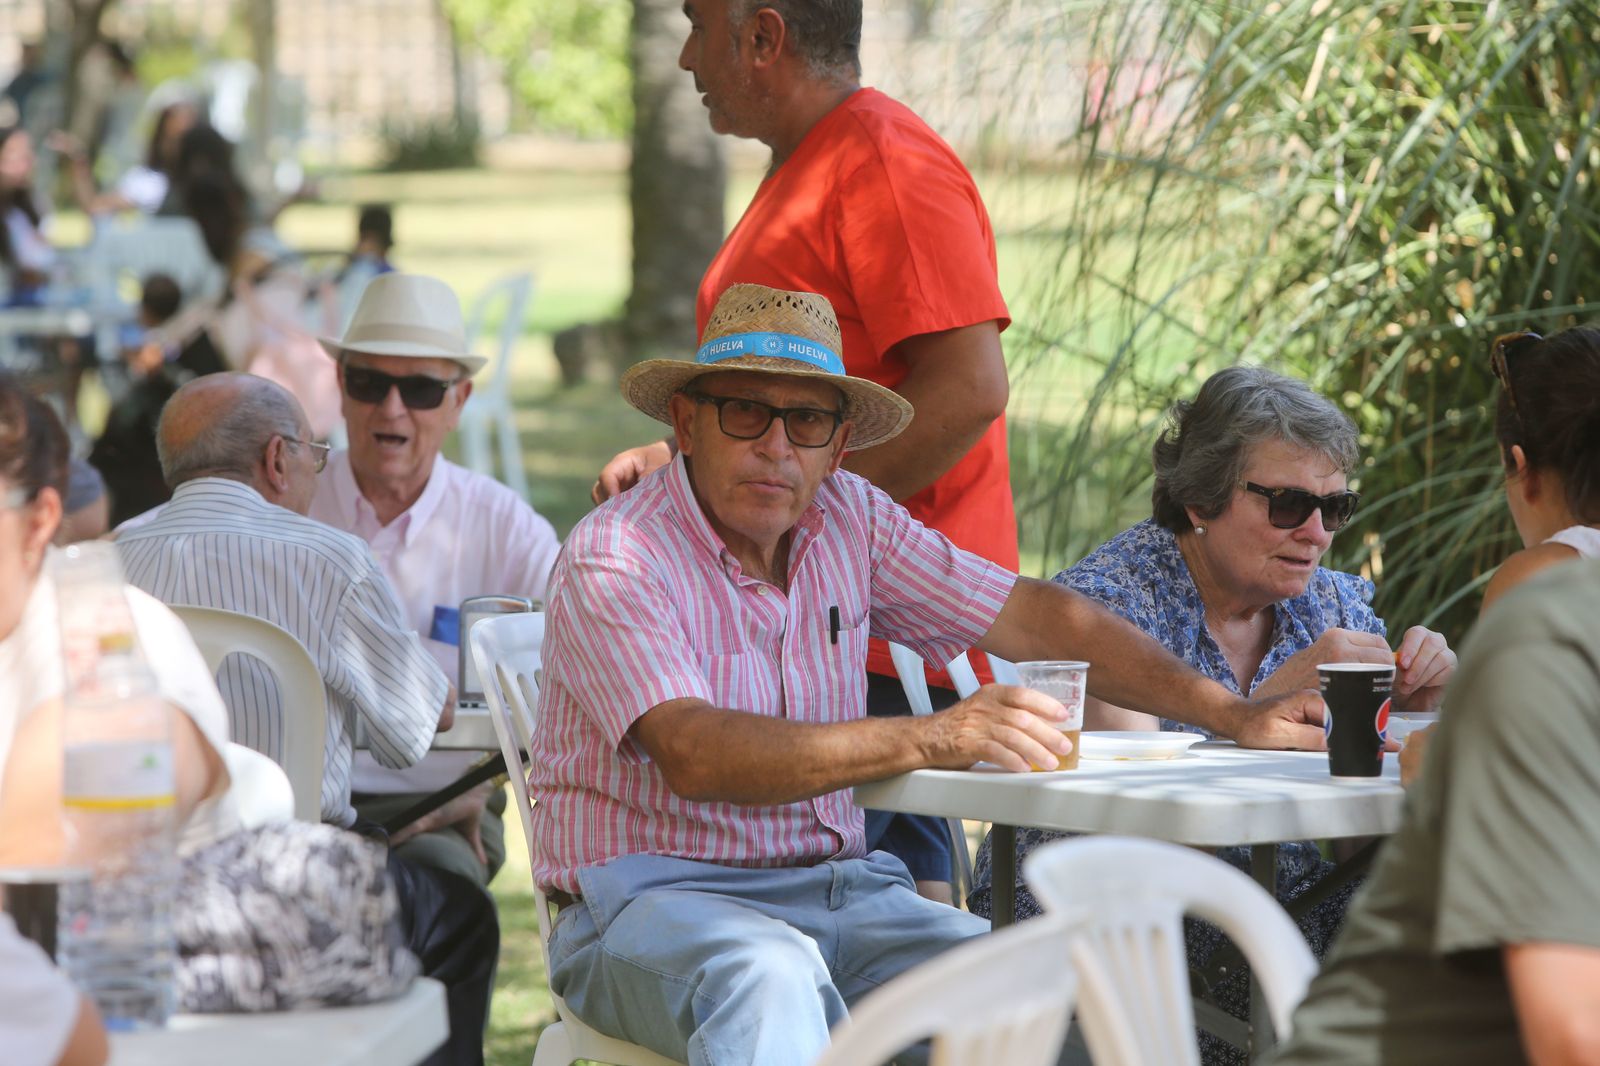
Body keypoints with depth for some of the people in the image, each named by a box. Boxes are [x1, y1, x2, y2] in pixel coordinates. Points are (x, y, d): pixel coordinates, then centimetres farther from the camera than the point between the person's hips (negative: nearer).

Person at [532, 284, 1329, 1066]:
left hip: (831, 891, 6)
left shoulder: (847, 521, 7)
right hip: (649, 902, -6)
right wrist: (926, 740, -37)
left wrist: (1232, 715, 4)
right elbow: (695, 757, -28)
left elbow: (1031, 618, 11)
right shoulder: (614, 560, -13)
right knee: (770, 978, -39)